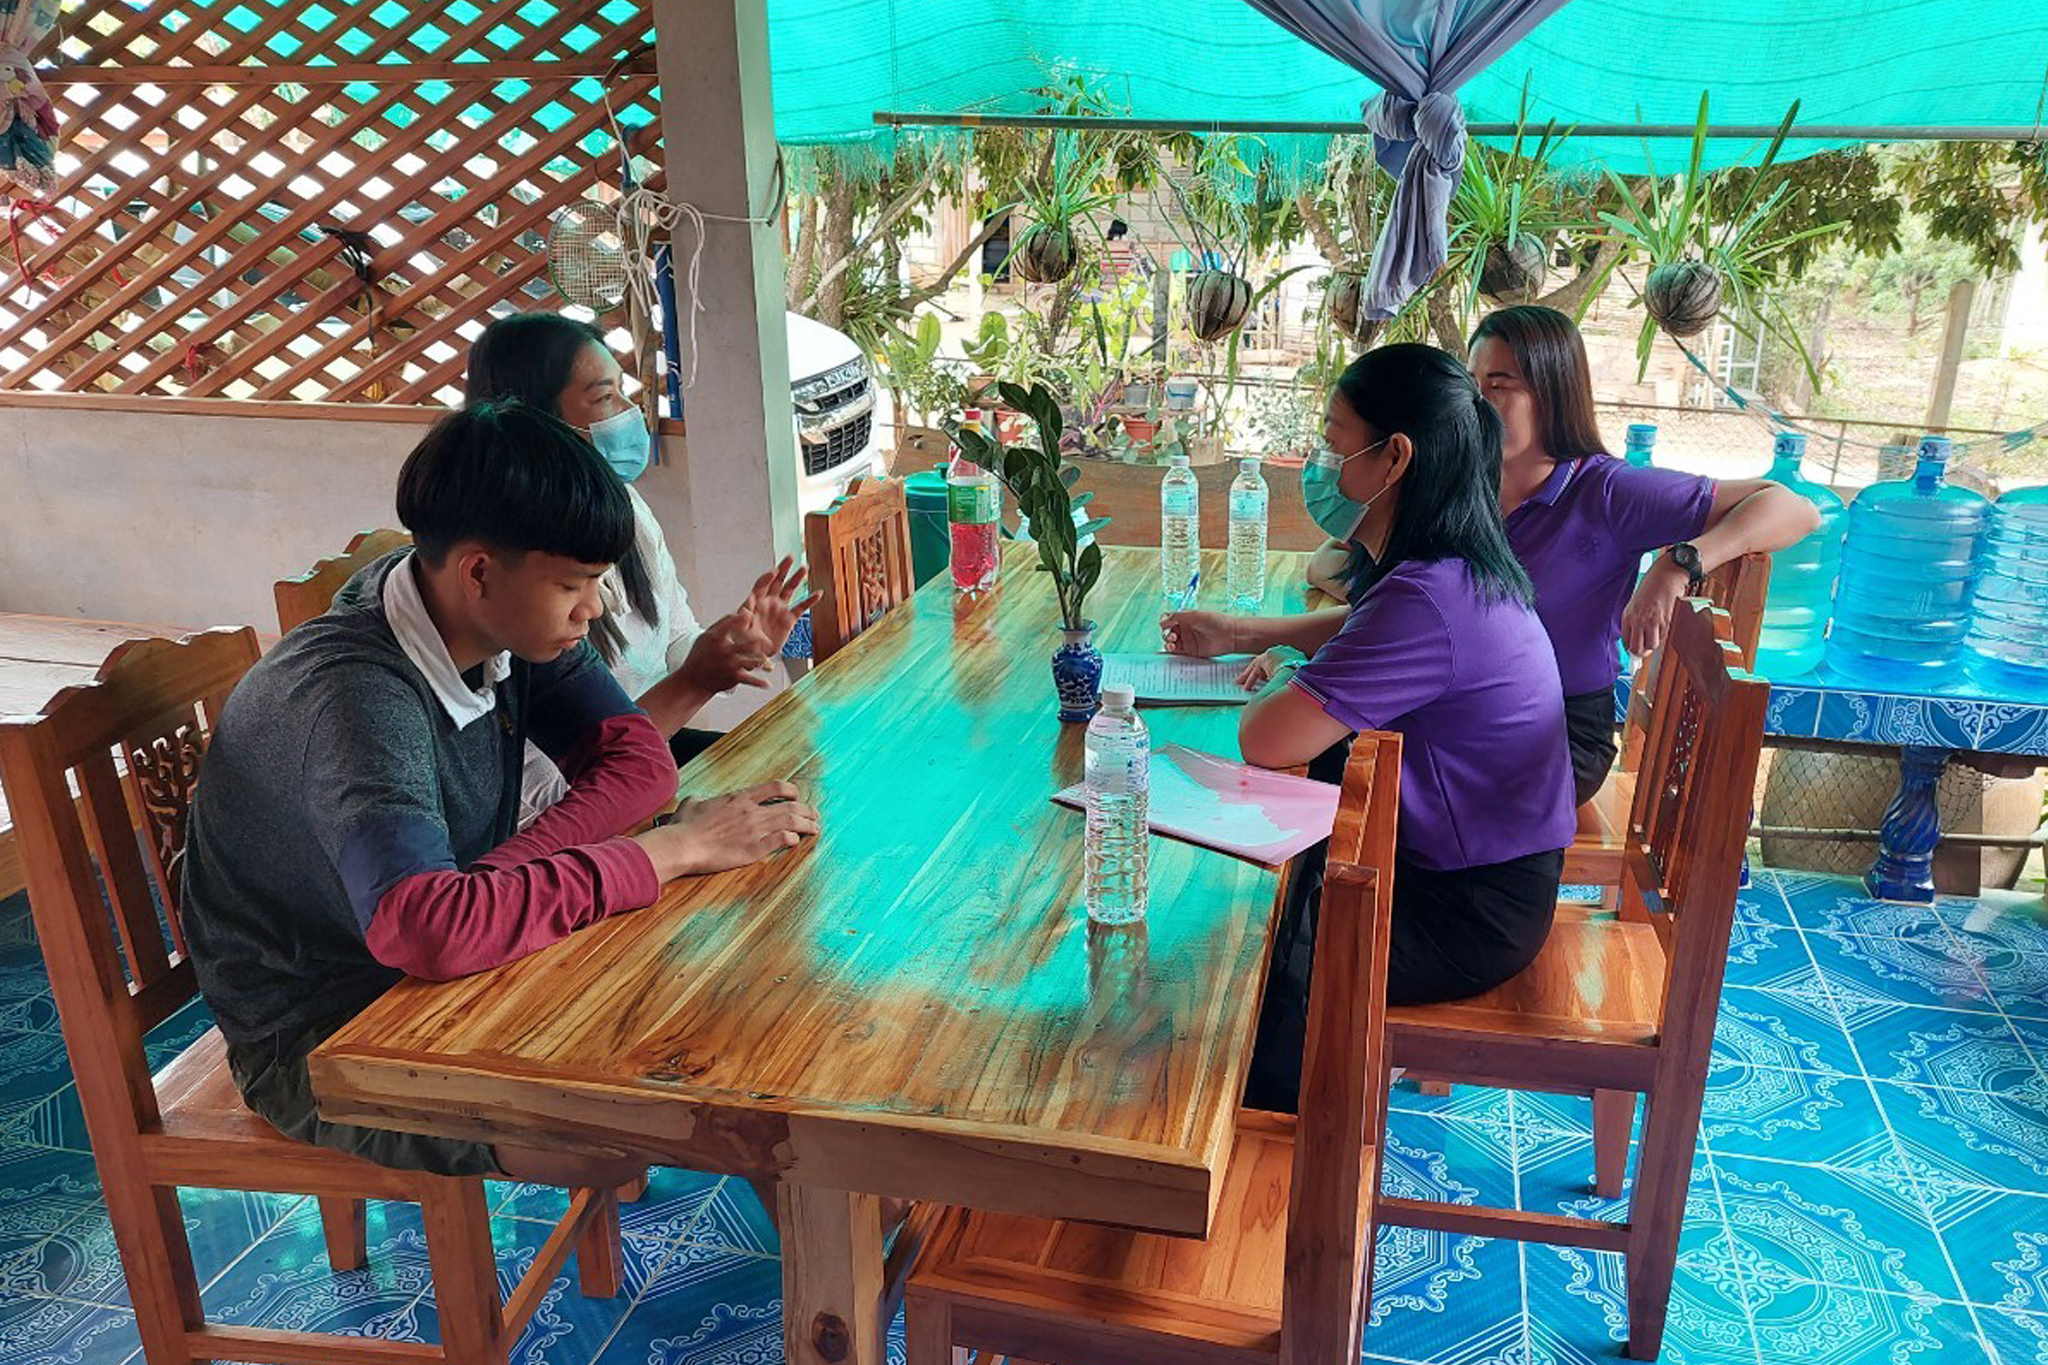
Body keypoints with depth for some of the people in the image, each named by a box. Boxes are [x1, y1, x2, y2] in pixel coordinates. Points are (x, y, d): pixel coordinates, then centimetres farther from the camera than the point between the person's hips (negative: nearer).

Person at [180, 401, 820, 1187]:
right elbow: (429, 932, -47)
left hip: (431, 971, 8)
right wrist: (675, 848, -40)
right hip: (315, 1037, -7)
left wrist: (492, 882, -26)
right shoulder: (356, 697, -34)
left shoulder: (504, 620, -10)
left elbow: (637, 759, -10)